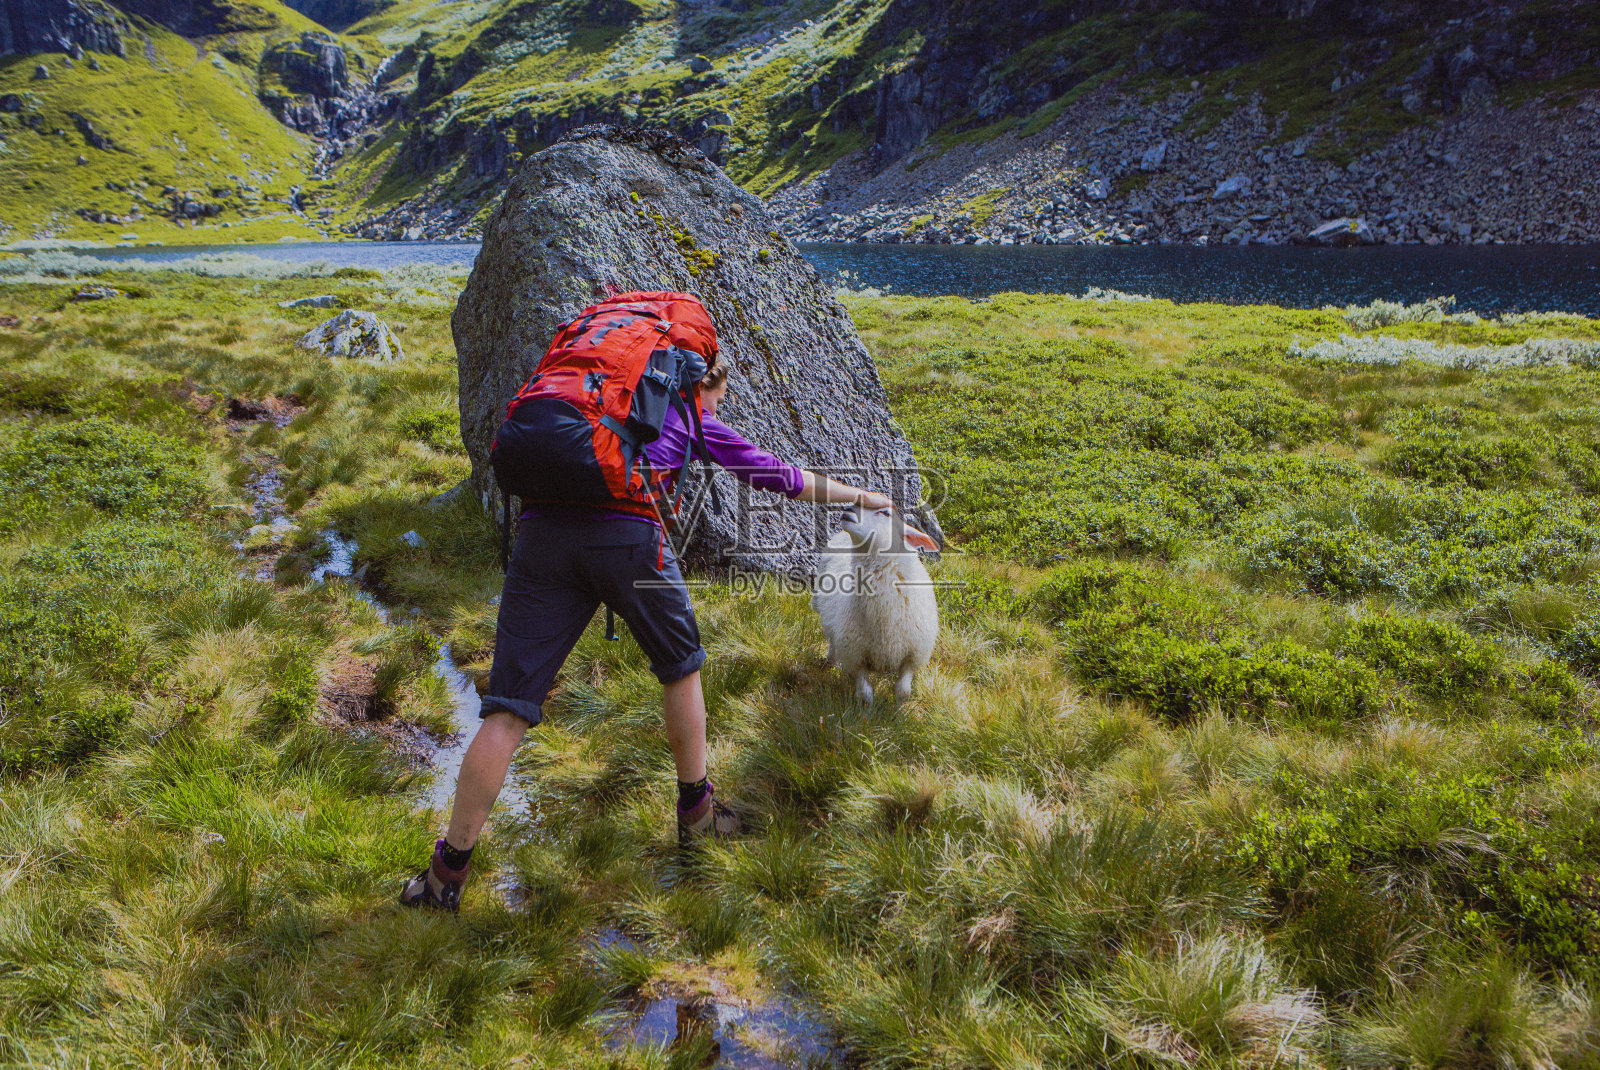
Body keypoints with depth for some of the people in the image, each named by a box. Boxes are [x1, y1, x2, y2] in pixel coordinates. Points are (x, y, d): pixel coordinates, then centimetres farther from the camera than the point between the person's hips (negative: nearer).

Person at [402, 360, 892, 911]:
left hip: (543, 530, 4)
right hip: (626, 533, -3)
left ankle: (448, 872, 6)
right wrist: (861, 496, 37)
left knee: (508, 709, 4)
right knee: (680, 668, 23)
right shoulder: (692, 418, 21)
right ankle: (697, 811, 35)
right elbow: (776, 476, 25)